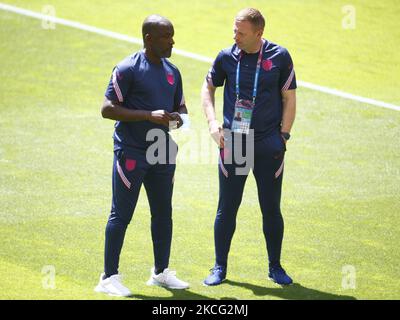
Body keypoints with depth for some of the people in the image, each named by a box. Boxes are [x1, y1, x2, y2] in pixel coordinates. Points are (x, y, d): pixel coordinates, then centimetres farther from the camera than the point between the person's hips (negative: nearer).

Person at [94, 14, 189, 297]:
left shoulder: (172, 72, 11)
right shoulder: (128, 69, -12)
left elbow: (181, 106, 21)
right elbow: (108, 109, -16)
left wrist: (178, 117, -4)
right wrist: (149, 116, -23)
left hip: (162, 151, 7)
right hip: (131, 152, -7)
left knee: (163, 213, 13)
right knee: (121, 215, -4)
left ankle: (161, 272, 26)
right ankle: (109, 278, 2)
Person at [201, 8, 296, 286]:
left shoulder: (279, 57, -2)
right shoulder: (227, 57, 1)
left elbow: (289, 98, 3)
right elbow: (208, 88, 15)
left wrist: (283, 136, -3)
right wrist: (213, 122, 2)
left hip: (268, 145, -1)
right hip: (232, 143, 1)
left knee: (271, 209, 5)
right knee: (227, 208, 3)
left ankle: (275, 266, 20)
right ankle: (220, 268, 14)